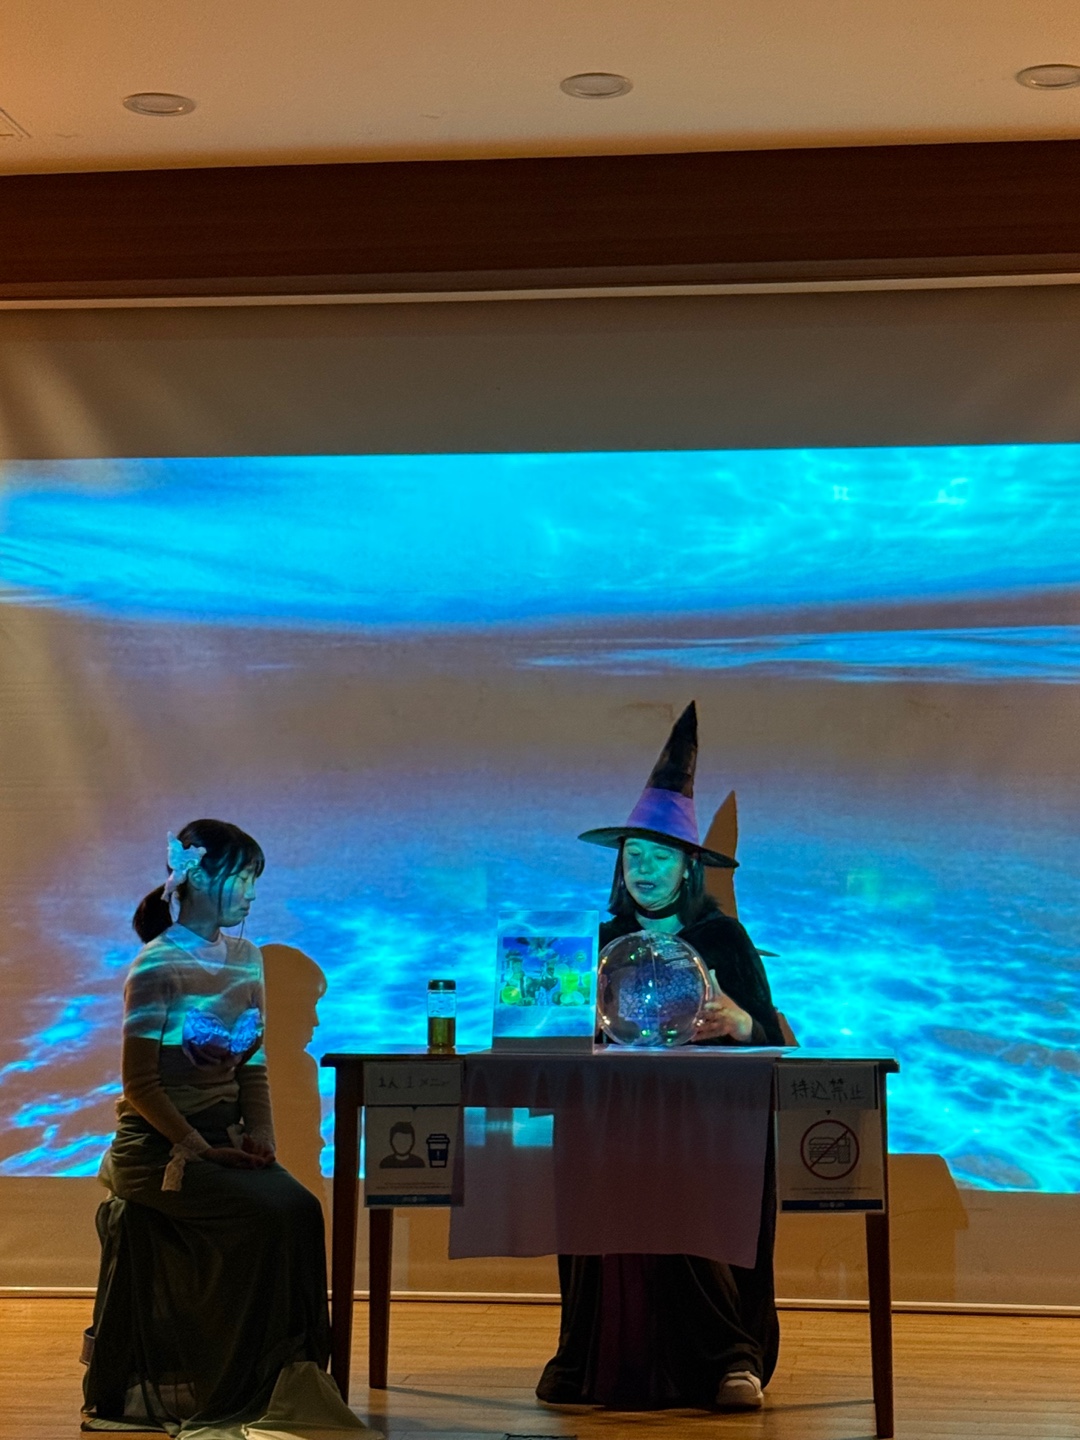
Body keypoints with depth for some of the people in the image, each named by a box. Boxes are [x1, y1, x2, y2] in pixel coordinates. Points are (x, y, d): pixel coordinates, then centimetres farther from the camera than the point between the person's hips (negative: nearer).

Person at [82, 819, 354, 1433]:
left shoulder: (246, 959, 10)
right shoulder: (158, 967, -12)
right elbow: (140, 1086, -13)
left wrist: (259, 1134, -1)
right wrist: (201, 1149, -18)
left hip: (222, 1137, 6)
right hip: (158, 1145, -6)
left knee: (301, 1206, -20)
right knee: (267, 1212, -25)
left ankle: (291, 1374, -8)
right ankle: (234, 1391, -10)